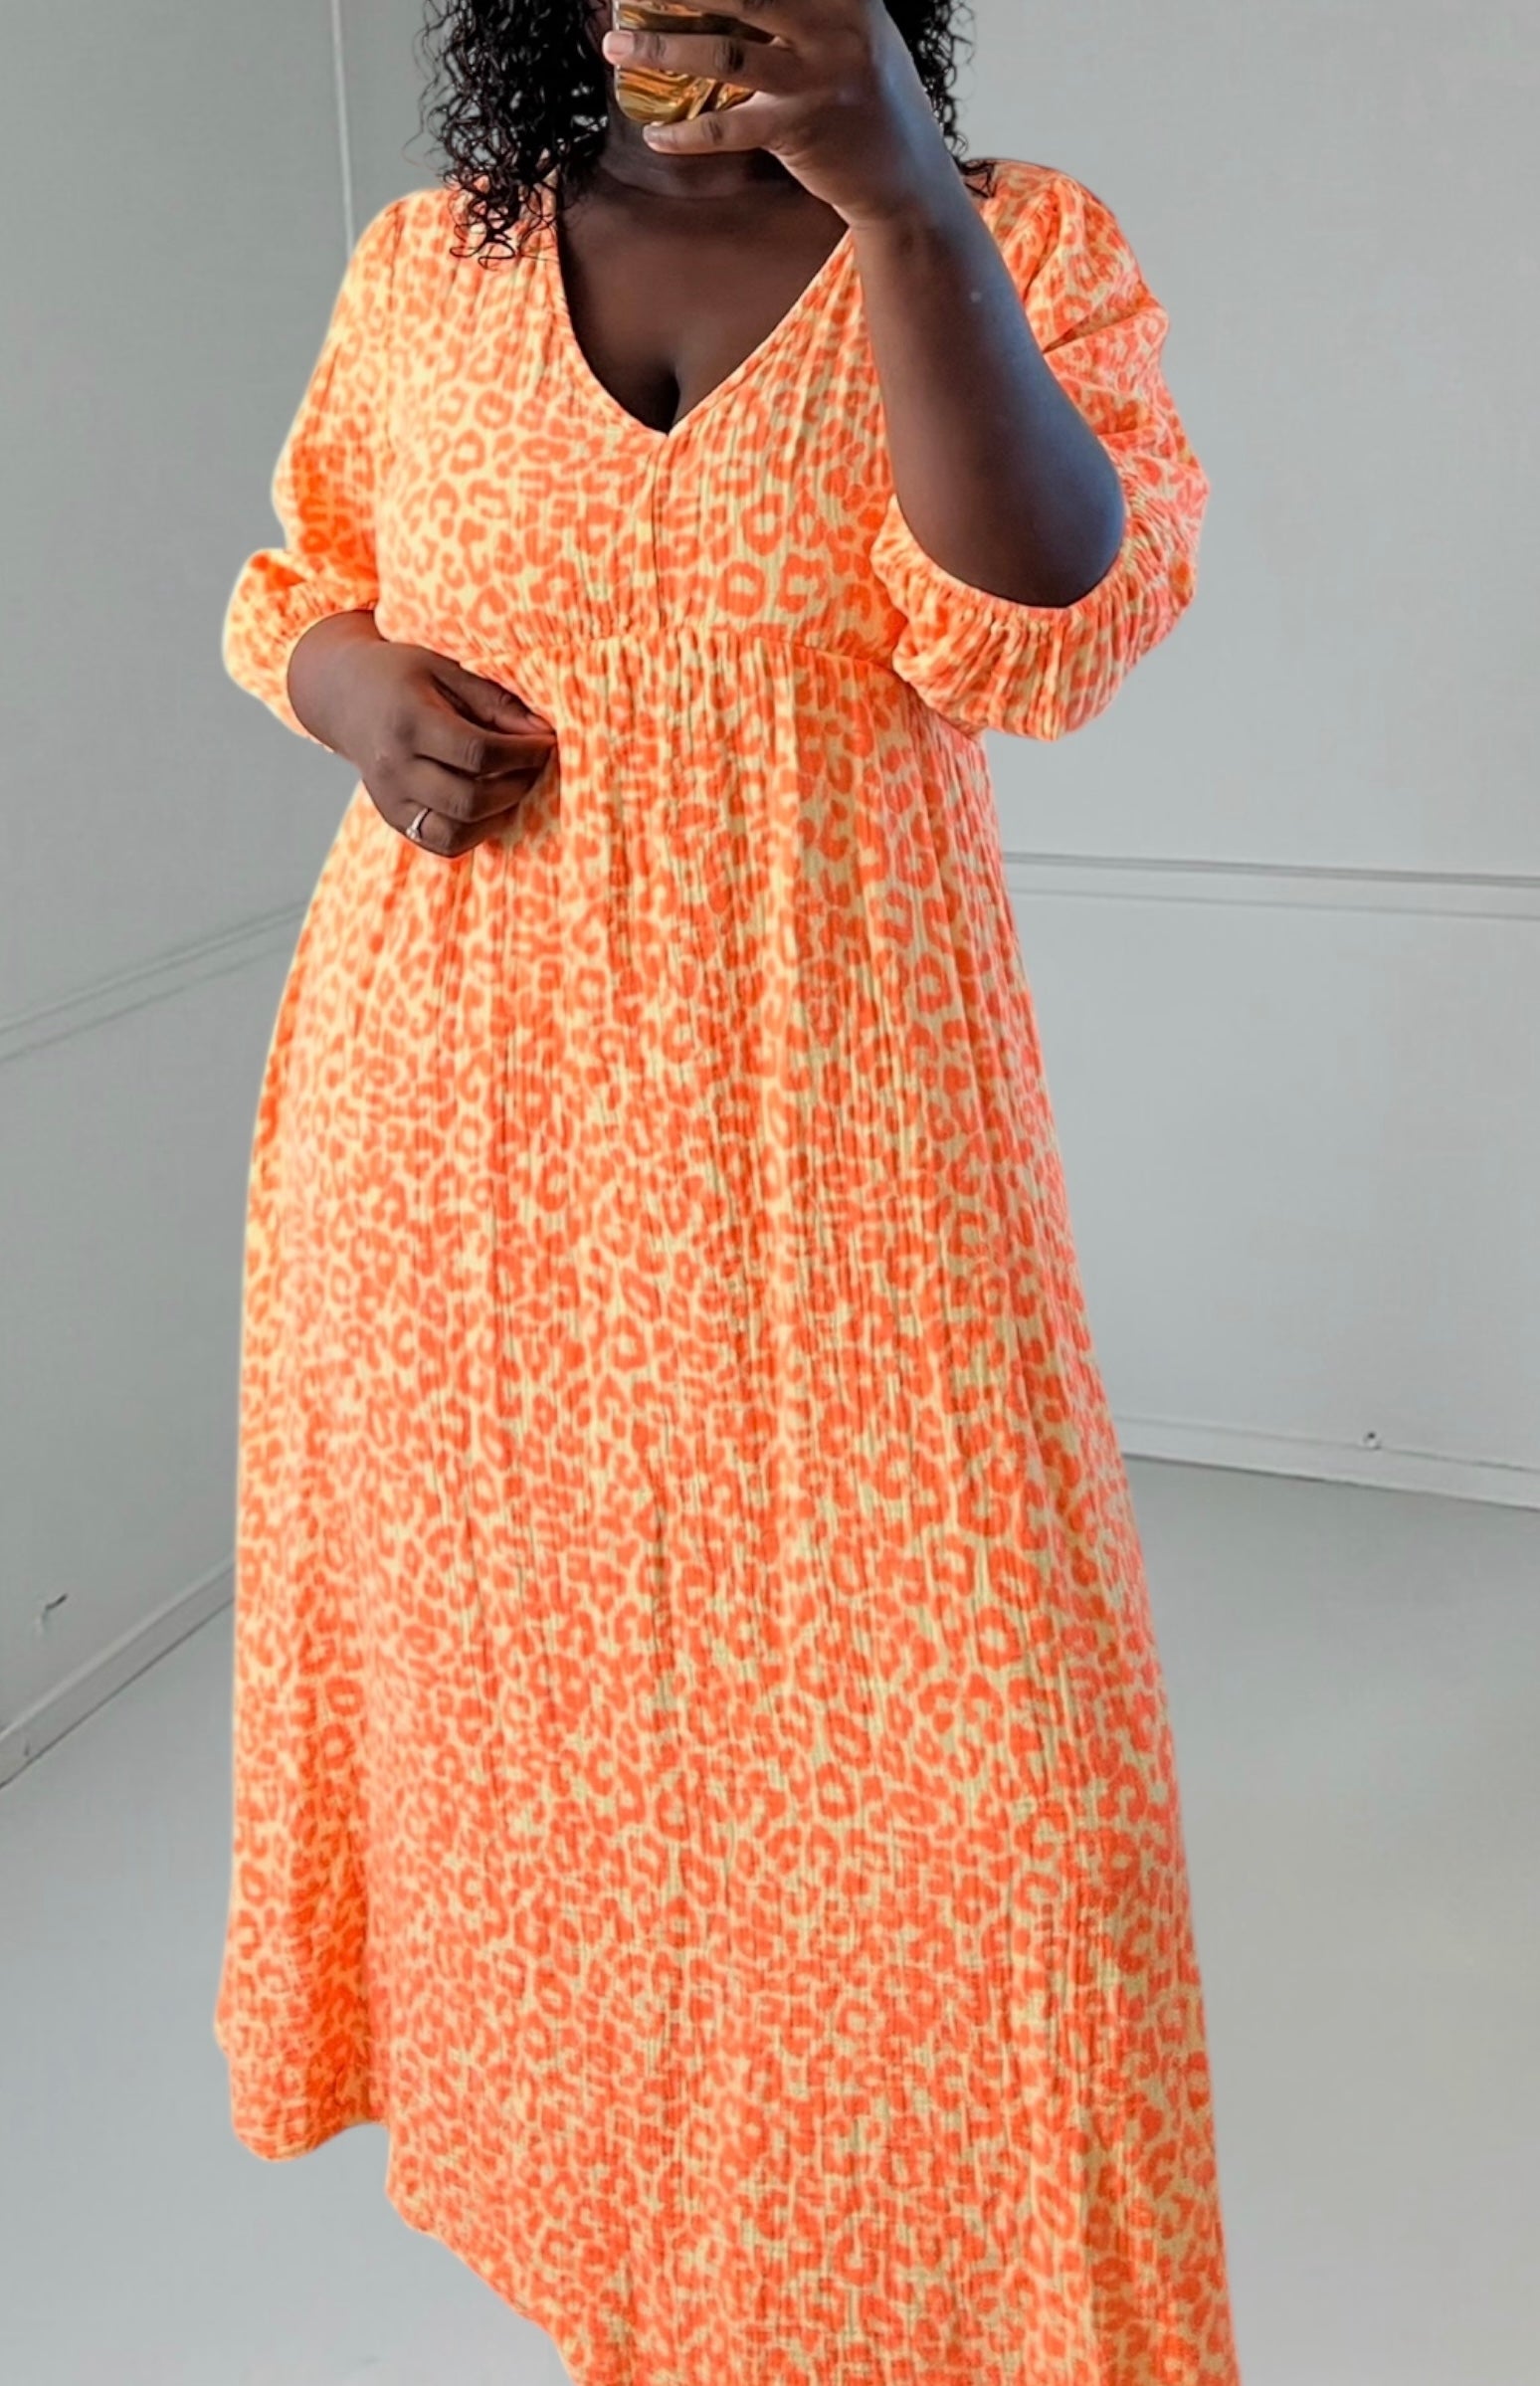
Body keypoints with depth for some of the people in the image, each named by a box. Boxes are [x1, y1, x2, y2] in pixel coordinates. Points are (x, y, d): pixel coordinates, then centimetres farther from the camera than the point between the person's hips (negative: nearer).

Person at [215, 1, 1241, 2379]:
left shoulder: (1020, 248, 0)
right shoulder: (426, 262, 7)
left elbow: (1042, 639, -15)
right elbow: (298, 578, 19)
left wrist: (909, 214, -26)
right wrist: (353, 687, -5)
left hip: (822, 1116, -2)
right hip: (453, 1111, 3)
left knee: (922, 1722, 1)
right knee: (496, 1639, 14)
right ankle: (566, 2167, 42)